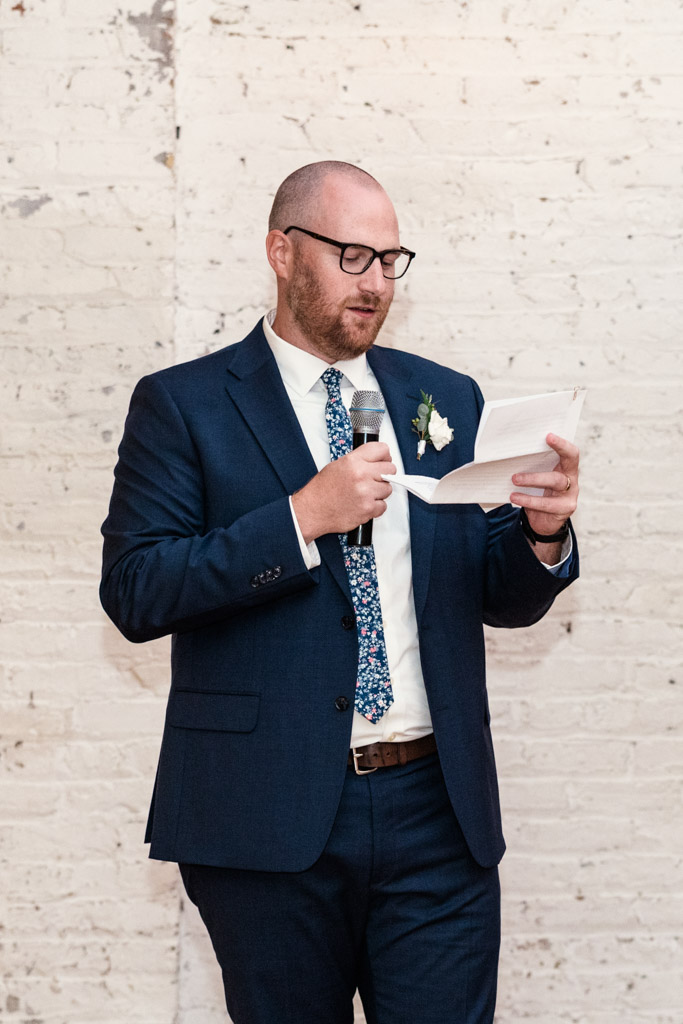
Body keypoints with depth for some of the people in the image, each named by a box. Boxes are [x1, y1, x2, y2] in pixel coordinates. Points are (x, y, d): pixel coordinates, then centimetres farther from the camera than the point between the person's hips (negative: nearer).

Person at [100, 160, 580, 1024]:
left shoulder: (447, 399, 13)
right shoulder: (181, 404, 2)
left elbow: (500, 599, 14)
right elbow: (133, 593, -9)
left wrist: (543, 532, -8)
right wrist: (304, 515, -17)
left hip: (437, 811, 3)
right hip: (270, 816, -2)